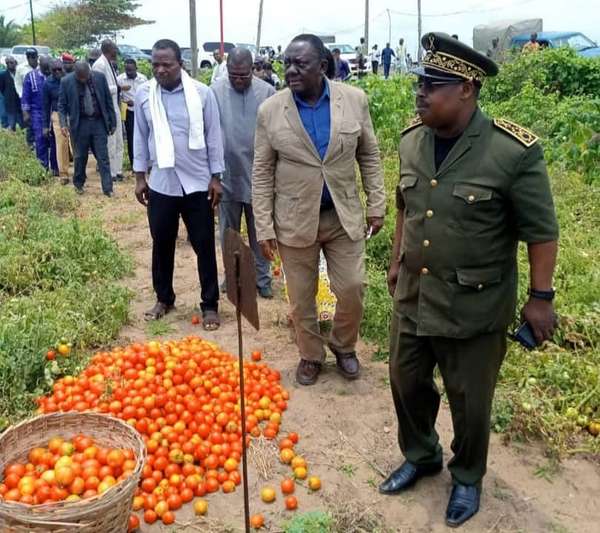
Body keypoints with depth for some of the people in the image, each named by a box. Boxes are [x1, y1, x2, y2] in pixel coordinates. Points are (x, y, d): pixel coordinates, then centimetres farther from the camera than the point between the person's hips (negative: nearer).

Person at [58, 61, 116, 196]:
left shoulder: (100, 77, -3)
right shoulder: (66, 81, -5)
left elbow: (108, 100, 3)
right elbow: (62, 105, -1)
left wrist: (112, 122, 4)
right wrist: (63, 124, -14)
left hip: (99, 122, 1)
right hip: (80, 124, 0)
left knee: (103, 158, 1)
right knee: (80, 157, 10)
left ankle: (108, 189, 4)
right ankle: (78, 184, 30)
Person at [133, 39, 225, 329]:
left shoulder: (202, 93, -6)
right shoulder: (143, 94, 0)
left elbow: (214, 137, -2)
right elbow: (140, 137, 7)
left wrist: (216, 178, -3)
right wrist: (140, 176, 6)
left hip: (197, 183, -2)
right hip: (161, 183, 2)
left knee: (204, 245, 4)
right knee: (162, 244, 13)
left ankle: (210, 305, 15)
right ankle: (163, 298, 30)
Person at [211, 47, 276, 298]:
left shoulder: (267, 92, -4)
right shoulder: (215, 91, -3)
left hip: (258, 176, -1)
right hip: (227, 175, 1)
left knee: (259, 232, 10)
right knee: (229, 231, 13)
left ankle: (262, 278, 21)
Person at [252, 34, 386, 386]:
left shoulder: (355, 100, -4)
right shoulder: (270, 111, -6)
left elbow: (369, 156, 4)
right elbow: (262, 173, -3)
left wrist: (376, 205, 1)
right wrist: (264, 226, -6)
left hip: (344, 216, 1)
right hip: (295, 220, 0)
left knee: (353, 289, 5)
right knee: (302, 297, 10)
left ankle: (344, 347, 33)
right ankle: (311, 356, 32)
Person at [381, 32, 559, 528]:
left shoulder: (514, 151, -20)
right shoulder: (412, 140, -2)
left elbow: (541, 231, -12)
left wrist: (541, 297, -10)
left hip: (474, 307, -5)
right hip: (413, 295, 5)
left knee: (469, 400, 13)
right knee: (407, 382, 19)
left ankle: (467, 477, 41)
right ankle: (420, 456, 47)